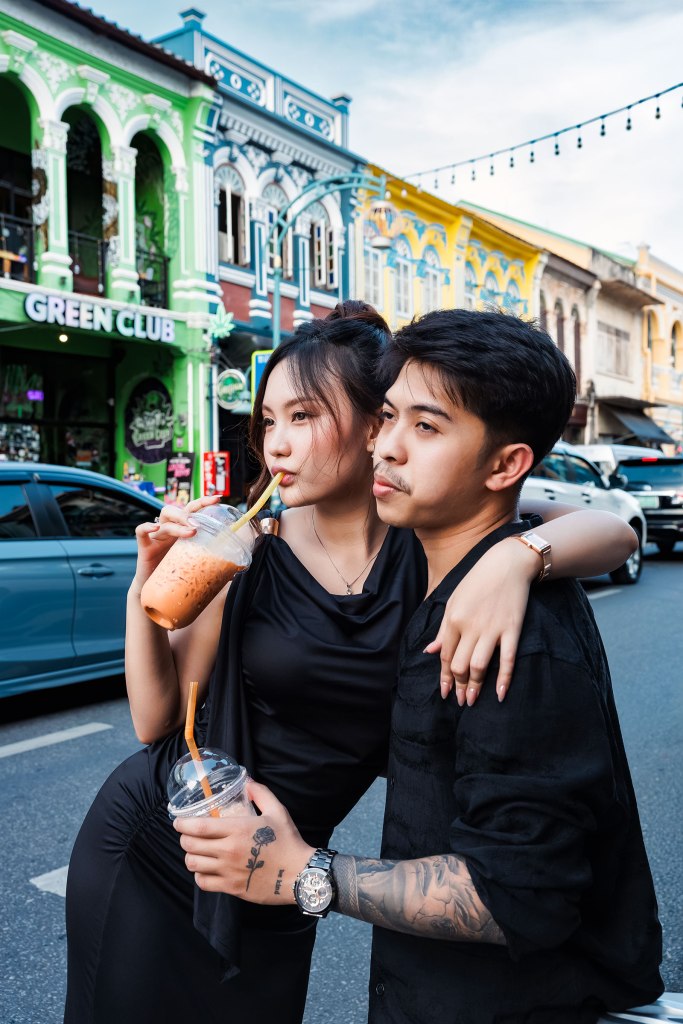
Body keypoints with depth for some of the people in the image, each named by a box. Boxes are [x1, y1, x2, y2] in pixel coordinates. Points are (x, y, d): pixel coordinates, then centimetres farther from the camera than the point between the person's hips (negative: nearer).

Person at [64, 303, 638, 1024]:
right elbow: (156, 719, -9)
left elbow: (616, 532, -21)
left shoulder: (426, 546, -13)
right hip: (151, 842, 0)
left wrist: (517, 556, -40)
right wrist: (147, 592, -23)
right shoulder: (249, 552, -14)